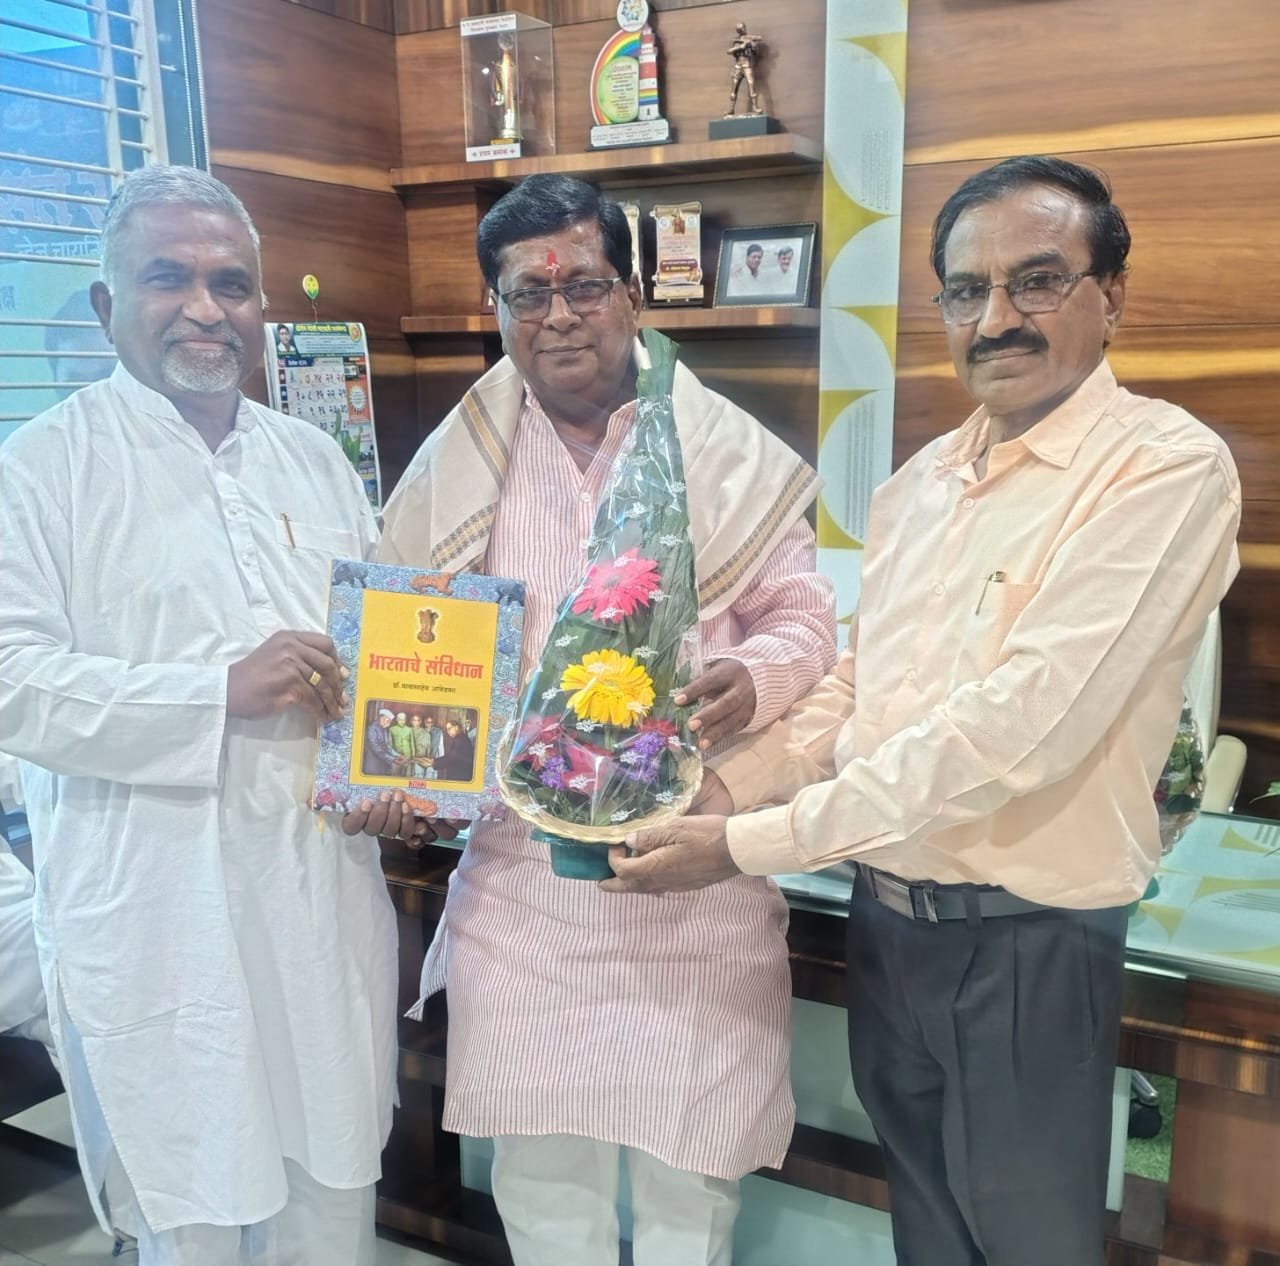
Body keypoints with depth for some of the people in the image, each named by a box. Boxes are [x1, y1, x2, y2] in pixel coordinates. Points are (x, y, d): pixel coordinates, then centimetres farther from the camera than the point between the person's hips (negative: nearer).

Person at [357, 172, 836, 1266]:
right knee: (539, 1162, 16)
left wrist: (753, 681, -18)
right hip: (517, 861, 2)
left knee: (690, 1155, 11)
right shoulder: (456, 463, 4)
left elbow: (804, 615, 3)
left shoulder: (727, 449, 0)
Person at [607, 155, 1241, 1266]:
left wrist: (752, 843, -22)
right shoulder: (922, 481, 8)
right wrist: (719, 795, -6)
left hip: (1024, 941, -6)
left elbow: (1015, 728, -25)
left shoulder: (1167, 468, -16)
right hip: (886, 914, 7)